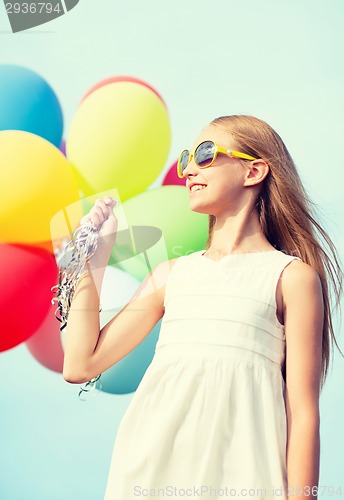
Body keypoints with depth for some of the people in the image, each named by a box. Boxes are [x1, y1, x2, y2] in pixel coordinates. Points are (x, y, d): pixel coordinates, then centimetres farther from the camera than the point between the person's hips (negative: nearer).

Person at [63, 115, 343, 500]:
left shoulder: (291, 277, 1)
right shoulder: (172, 274, 14)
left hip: (235, 467, -4)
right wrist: (92, 257, 13)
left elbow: (303, 413, -3)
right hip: (152, 466, 4)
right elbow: (80, 365, 11)